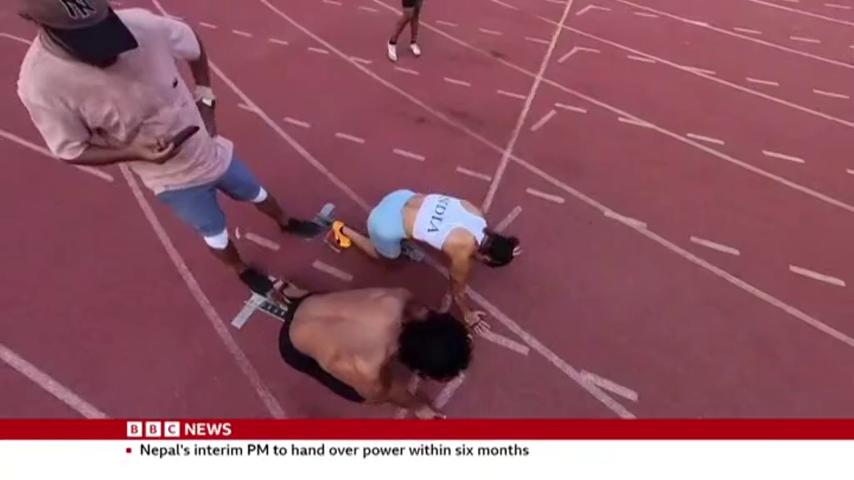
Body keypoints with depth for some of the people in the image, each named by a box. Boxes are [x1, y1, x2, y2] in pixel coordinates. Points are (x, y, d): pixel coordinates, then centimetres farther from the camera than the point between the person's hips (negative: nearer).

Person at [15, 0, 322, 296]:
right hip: (172, 182, -2)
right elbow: (72, 152, -13)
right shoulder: (41, 85, -25)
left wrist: (205, 101, -8)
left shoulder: (143, 25, -21)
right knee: (215, 233, 18)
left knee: (256, 193, 26)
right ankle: (243, 272, 50)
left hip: (211, 150, 3)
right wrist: (137, 153, -27)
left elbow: (194, 49, -1)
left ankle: (286, 223, 58)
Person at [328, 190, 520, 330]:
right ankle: (342, 230, 28)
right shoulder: (463, 252, -20)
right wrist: (468, 315, 17)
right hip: (387, 225, -7)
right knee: (387, 254, 27)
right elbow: (457, 292, -1)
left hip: (401, 198, 7)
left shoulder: (476, 212, -4)